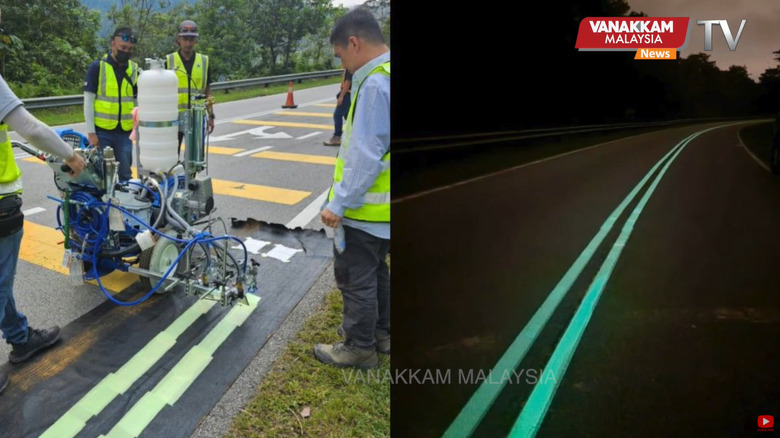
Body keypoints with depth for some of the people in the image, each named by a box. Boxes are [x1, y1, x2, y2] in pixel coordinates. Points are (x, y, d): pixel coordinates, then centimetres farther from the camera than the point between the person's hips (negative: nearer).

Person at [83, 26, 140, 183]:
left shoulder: (135, 69, 6)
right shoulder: (97, 67, -3)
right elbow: (88, 101, -3)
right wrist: (91, 132, -7)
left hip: (125, 132, 3)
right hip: (102, 132, -2)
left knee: (125, 175, 8)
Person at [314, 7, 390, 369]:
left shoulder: (375, 84, -21)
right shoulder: (382, 77, 9)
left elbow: (366, 155, -25)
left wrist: (339, 203, -20)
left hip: (364, 208, -10)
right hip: (379, 205, 10)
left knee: (355, 277, 4)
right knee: (375, 270, 22)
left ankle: (360, 348, 19)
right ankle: (380, 332, 36)